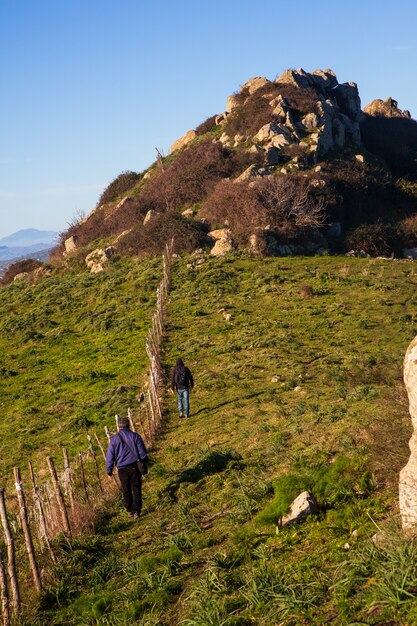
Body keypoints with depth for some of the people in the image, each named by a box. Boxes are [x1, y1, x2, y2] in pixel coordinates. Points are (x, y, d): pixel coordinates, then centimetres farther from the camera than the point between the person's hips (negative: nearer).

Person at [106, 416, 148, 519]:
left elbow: (110, 457, -1)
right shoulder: (135, 436, -3)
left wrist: (109, 471, 9)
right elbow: (143, 453, -2)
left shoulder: (114, 439, -4)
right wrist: (145, 466, 9)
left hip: (122, 469, 0)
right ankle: (136, 511, 4)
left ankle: (130, 510, 25)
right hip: (135, 467, 0)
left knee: (126, 491, 15)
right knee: (136, 489, 8)